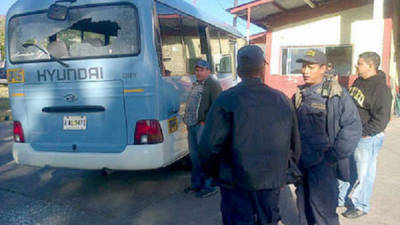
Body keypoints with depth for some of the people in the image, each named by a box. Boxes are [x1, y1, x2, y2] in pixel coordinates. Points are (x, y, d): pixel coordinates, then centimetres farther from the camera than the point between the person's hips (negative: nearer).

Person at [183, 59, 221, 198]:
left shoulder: (213, 85, -7)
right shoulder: (196, 85, 21)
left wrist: (205, 121, -19)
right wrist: (187, 119, 18)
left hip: (203, 126, -9)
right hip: (192, 125, 9)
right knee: (194, 156, 15)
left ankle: (209, 187, 4)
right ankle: (196, 184, 27)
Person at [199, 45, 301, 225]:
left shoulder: (226, 100, -13)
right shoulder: (282, 100, 0)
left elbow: (210, 145, -16)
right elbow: (295, 144, 6)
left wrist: (213, 172, 2)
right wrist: (284, 170, 20)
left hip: (237, 183, -3)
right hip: (273, 182, 4)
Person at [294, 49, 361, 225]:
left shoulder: (337, 94, -11)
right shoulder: (299, 95, 7)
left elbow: (352, 127, -15)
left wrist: (334, 156, -16)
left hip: (323, 163, -6)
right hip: (302, 162, 6)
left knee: (323, 210, -1)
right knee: (303, 203, 19)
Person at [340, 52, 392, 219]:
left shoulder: (380, 88, -17)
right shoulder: (358, 82, 9)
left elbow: (381, 118, -20)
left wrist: (363, 133, -19)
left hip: (367, 138, -8)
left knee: (363, 173, 5)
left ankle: (361, 206, 22)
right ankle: (339, 198, 33)